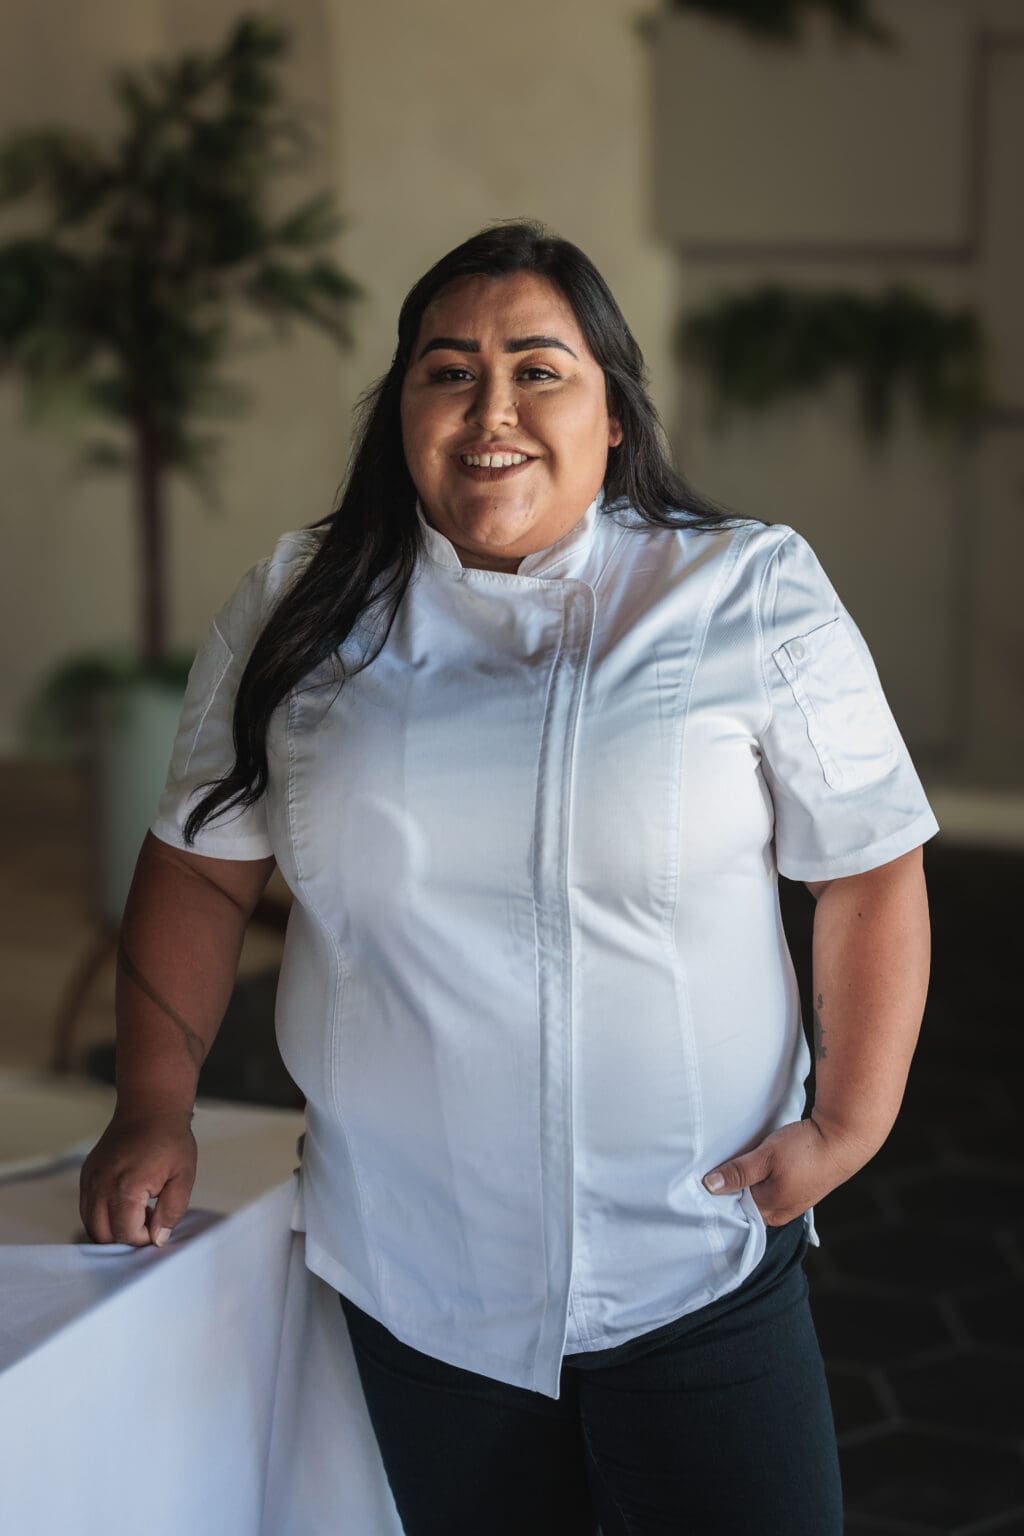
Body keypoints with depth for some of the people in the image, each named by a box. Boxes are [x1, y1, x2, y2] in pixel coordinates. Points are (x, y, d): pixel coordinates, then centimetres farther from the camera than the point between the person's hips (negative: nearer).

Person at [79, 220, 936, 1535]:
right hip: (410, 1272, 2)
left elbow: (869, 870, -2)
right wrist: (155, 1107, 3)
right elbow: (202, 869, 9)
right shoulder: (297, 614, 3)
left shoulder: (755, 596, -4)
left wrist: (849, 1124, -8)